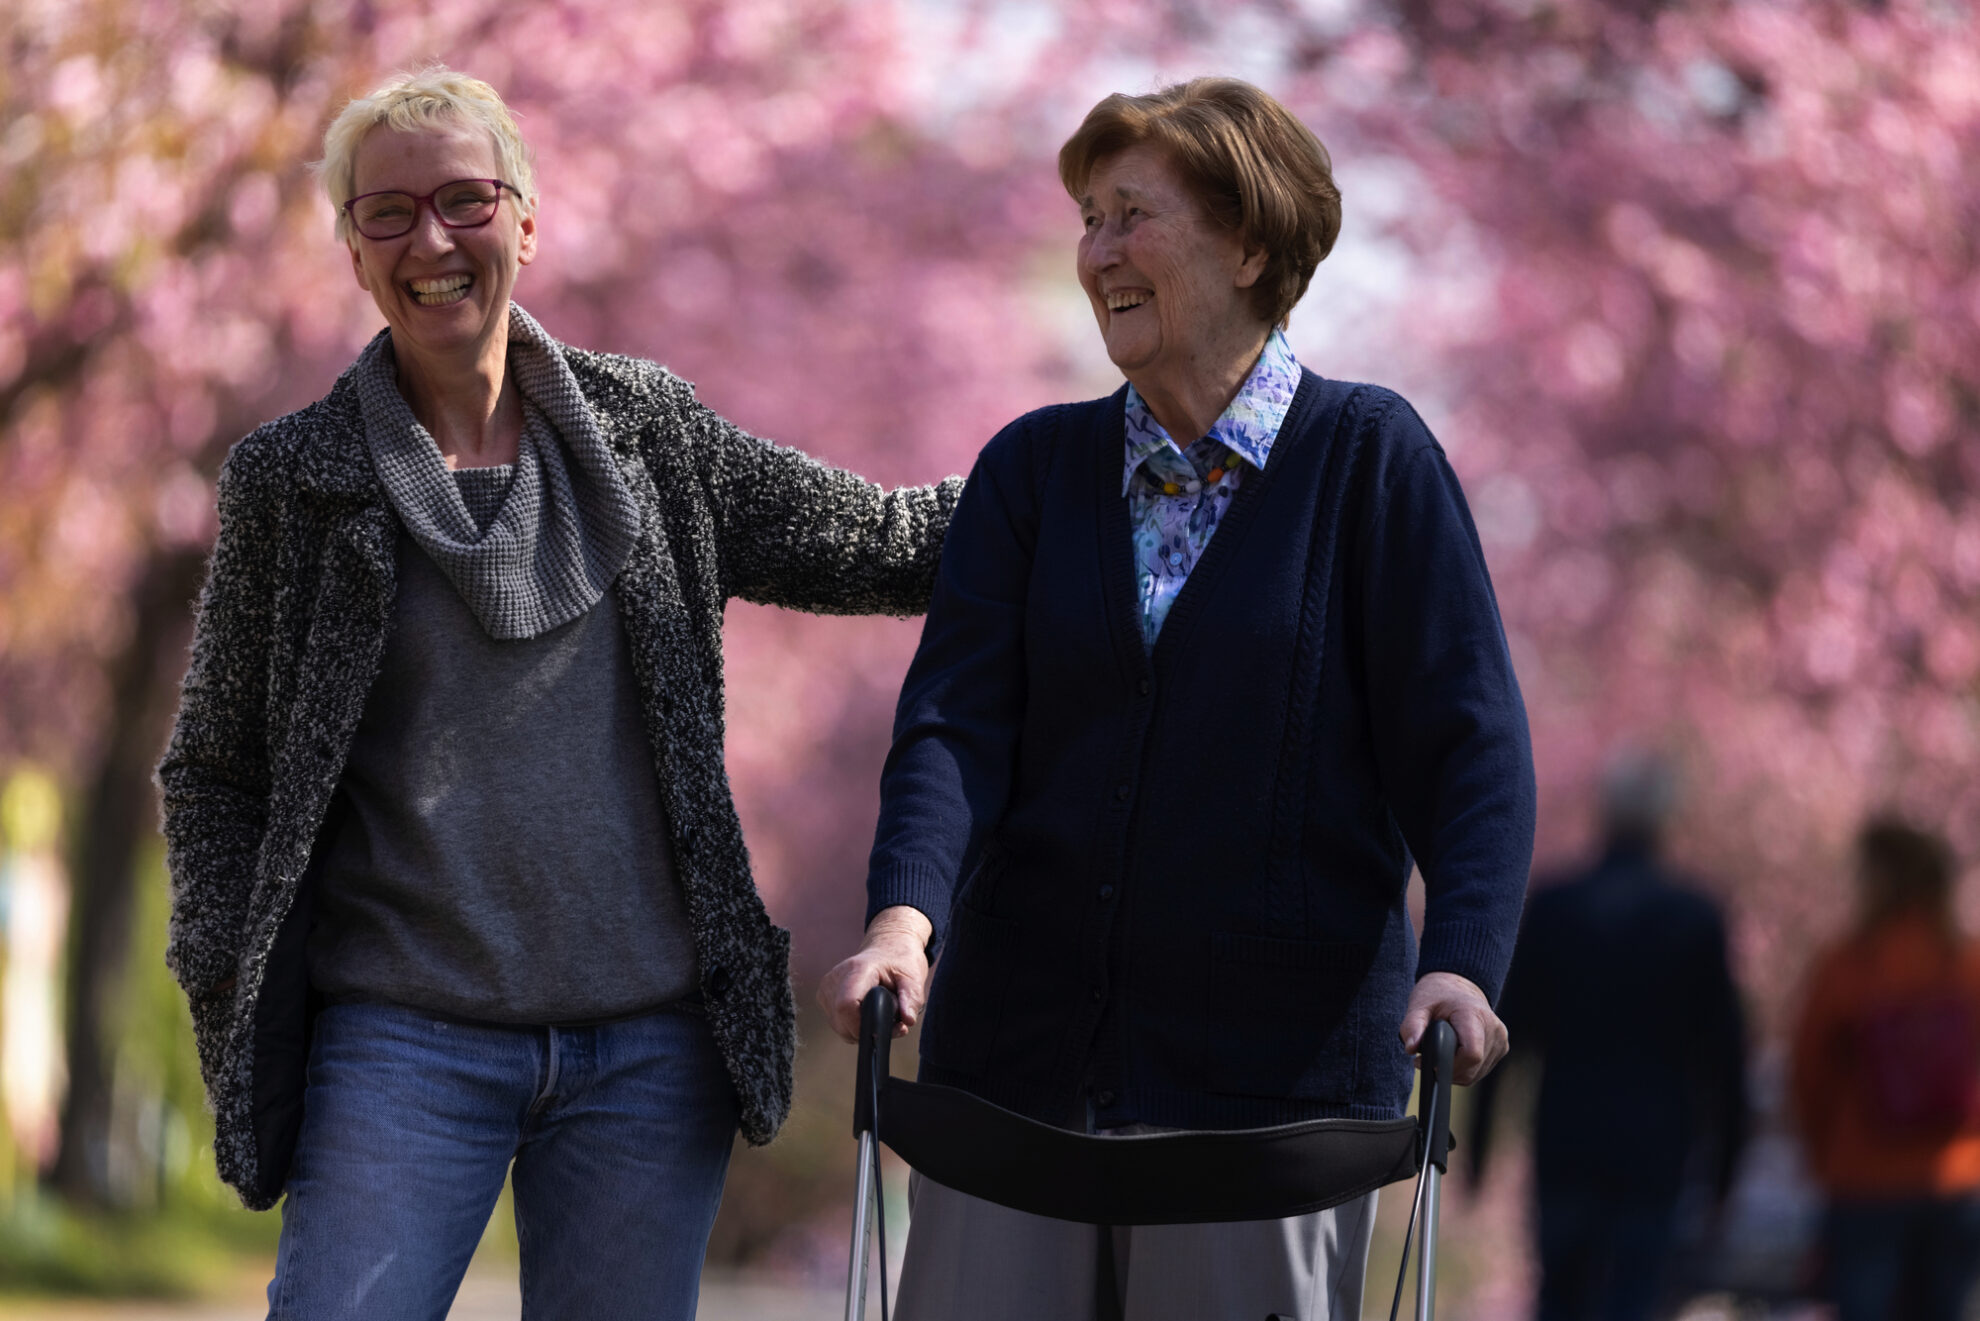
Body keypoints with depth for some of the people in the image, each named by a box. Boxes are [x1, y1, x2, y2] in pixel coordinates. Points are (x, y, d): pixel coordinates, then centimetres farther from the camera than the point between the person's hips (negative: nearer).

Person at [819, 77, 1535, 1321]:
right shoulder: (1034, 466, 9)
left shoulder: (1370, 458, -1)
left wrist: (1462, 958, -22)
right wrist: (904, 913, -20)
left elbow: (1468, 741, -6)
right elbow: (955, 718, -1)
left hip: (1272, 1072, -3)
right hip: (1019, 1063, 3)